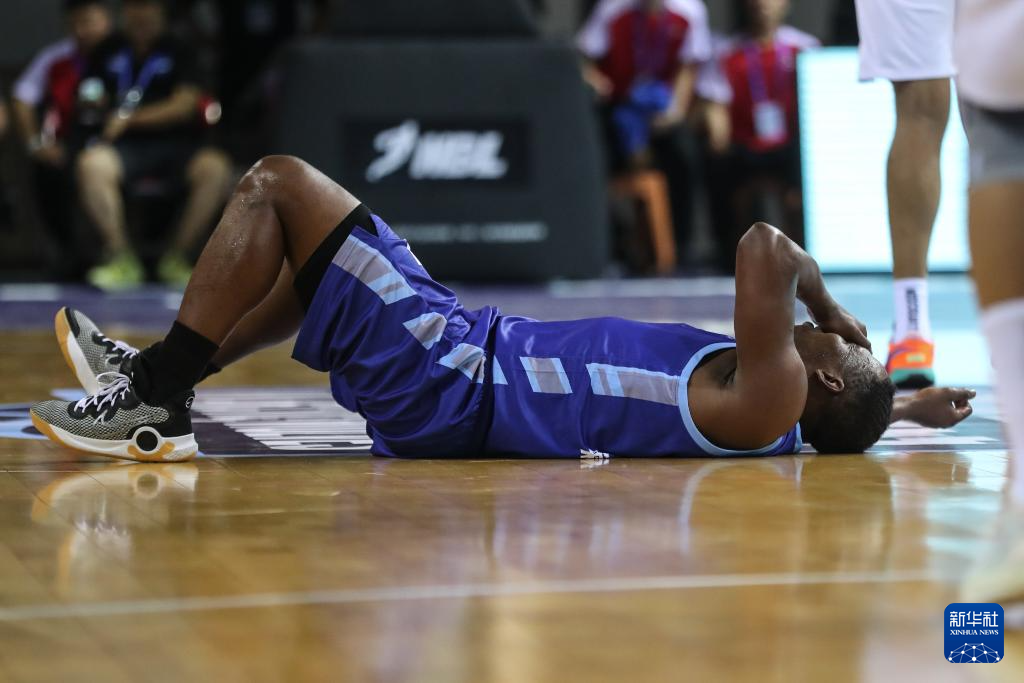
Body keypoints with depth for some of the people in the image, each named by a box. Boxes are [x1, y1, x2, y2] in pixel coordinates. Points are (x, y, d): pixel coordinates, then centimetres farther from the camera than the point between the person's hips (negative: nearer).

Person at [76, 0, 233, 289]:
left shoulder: (176, 52, 9)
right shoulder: (110, 52, 14)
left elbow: (184, 106, -2)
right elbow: (95, 101, 17)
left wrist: (131, 118, -8)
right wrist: (93, 105, -8)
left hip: (175, 143, 0)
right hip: (124, 146, 0)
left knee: (216, 168, -31)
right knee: (91, 164, -34)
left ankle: (176, 255, -17)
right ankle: (121, 257, -23)